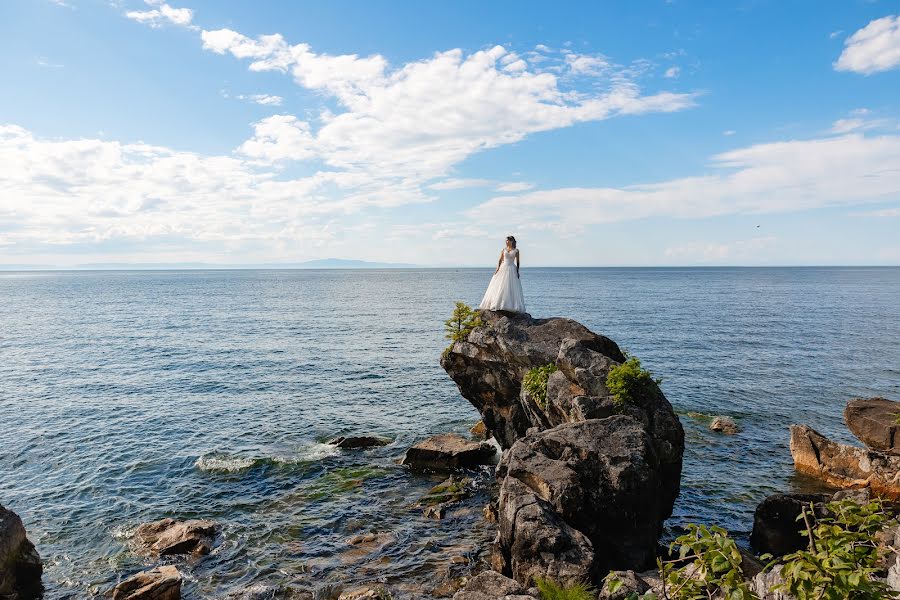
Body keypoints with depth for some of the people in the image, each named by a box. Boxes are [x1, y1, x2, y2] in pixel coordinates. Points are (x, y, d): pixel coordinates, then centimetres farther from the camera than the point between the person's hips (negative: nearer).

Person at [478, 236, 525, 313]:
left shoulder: (516, 250, 5)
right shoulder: (503, 250, 10)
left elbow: (518, 262, 6)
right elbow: (500, 260, 7)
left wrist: (517, 271, -5)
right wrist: (497, 268, -7)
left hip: (512, 270, -2)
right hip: (503, 269, 2)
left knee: (512, 289, -6)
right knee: (499, 288, -2)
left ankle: (510, 306, -5)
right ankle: (497, 305, 0)